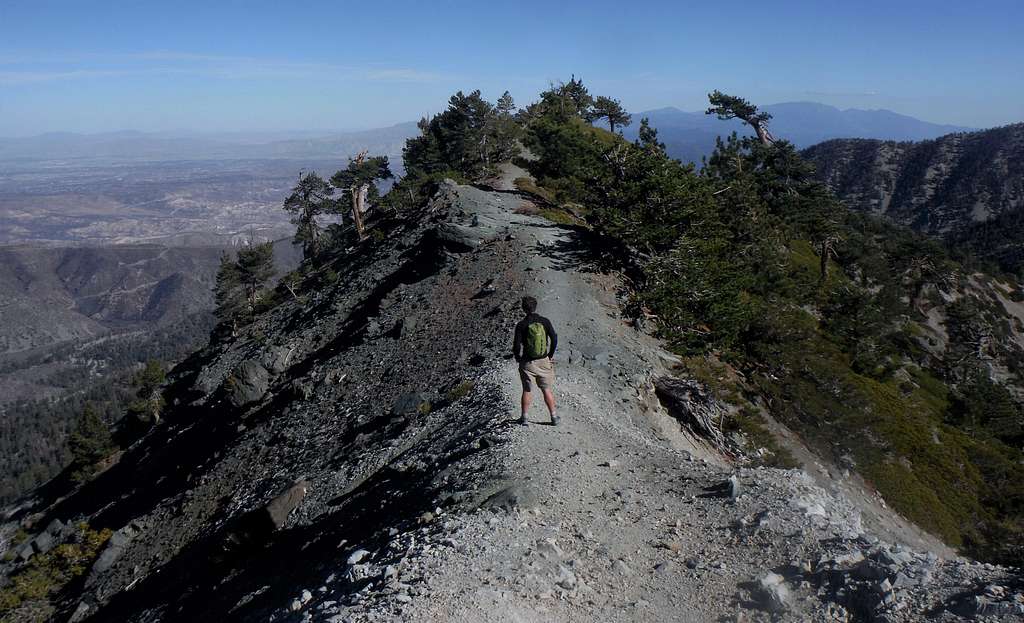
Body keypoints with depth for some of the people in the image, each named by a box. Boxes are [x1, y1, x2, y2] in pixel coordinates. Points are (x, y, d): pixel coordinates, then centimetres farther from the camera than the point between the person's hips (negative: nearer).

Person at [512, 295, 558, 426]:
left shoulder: (521, 325, -11)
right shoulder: (545, 321, -5)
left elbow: (517, 345, -12)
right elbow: (554, 339, -4)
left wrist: (517, 358, 7)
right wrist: (550, 355, 10)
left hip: (527, 363, -1)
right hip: (544, 362, 2)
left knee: (527, 391, 10)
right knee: (547, 390, 11)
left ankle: (524, 418, 16)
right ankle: (554, 417, 14)